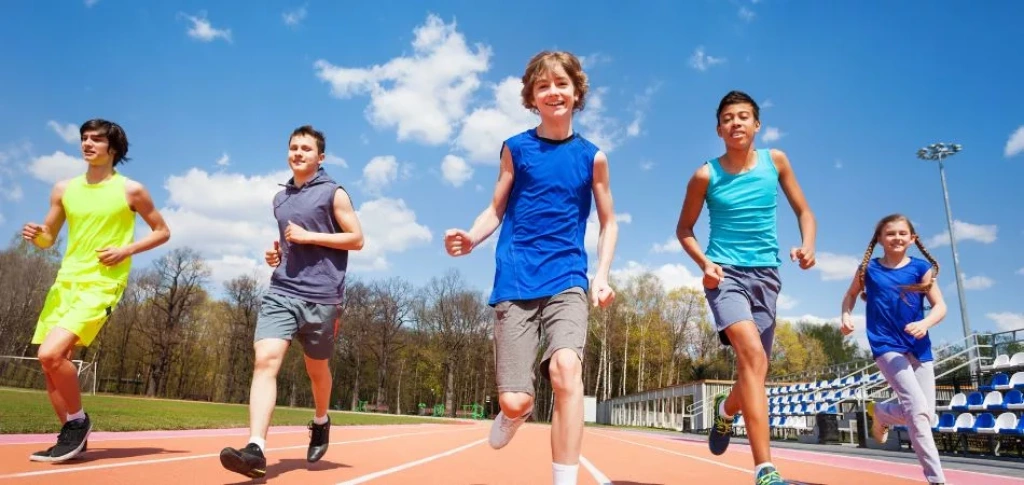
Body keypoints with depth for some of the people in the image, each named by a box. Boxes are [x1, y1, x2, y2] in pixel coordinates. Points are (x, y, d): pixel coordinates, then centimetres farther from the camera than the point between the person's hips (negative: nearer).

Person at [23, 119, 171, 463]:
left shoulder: (131, 190, -3)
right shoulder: (64, 189, 10)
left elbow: (162, 231, 4)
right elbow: (48, 239, 16)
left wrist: (126, 250, -11)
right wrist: (35, 235, -7)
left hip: (101, 285, -6)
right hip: (65, 281, 6)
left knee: (51, 354, -21)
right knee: (50, 362, 5)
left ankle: (77, 421, 1)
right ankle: (73, 436, 21)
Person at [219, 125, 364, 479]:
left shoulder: (333, 193, 0)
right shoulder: (280, 198, 17)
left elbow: (356, 239, -4)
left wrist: (310, 237, -12)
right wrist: (276, 253, 8)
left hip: (320, 296, -4)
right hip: (281, 291, 4)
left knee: (317, 368, 11)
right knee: (265, 360, -15)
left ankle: (321, 421, 40)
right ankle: (256, 449, -20)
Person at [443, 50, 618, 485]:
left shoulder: (592, 156, 7)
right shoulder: (515, 148, 7)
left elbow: (608, 223, 13)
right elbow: (496, 211, 10)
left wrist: (602, 276, -3)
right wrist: (470, 238, -11)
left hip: (567, 279, 0)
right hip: (516, 281, 0)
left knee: (565, 366, -29)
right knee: (514, 400, -5)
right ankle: (515, 415, 35)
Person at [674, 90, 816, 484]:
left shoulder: (775, 161, 4)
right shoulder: (706, 176, -2)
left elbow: (803, 211, 12)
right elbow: (684, 230, 7)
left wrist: (807, 246, -8)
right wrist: (705, 263, -10)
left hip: (765, 274, 4)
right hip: (726, 273, -3)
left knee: (752, 366, 9)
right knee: (753, 355, -25)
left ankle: (726, 410, 45)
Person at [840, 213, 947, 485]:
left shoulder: (921, 268, 1)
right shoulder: (868, 269, 0)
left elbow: (940, 306, -2)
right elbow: (851, 295, 16)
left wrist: (925, 324, -23)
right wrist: (846, 317, -4)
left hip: (918, 346, 3)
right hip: (887, 345, -3)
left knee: (927, 415, 4)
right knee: (918, 411, -16)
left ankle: (880, 412, 35)